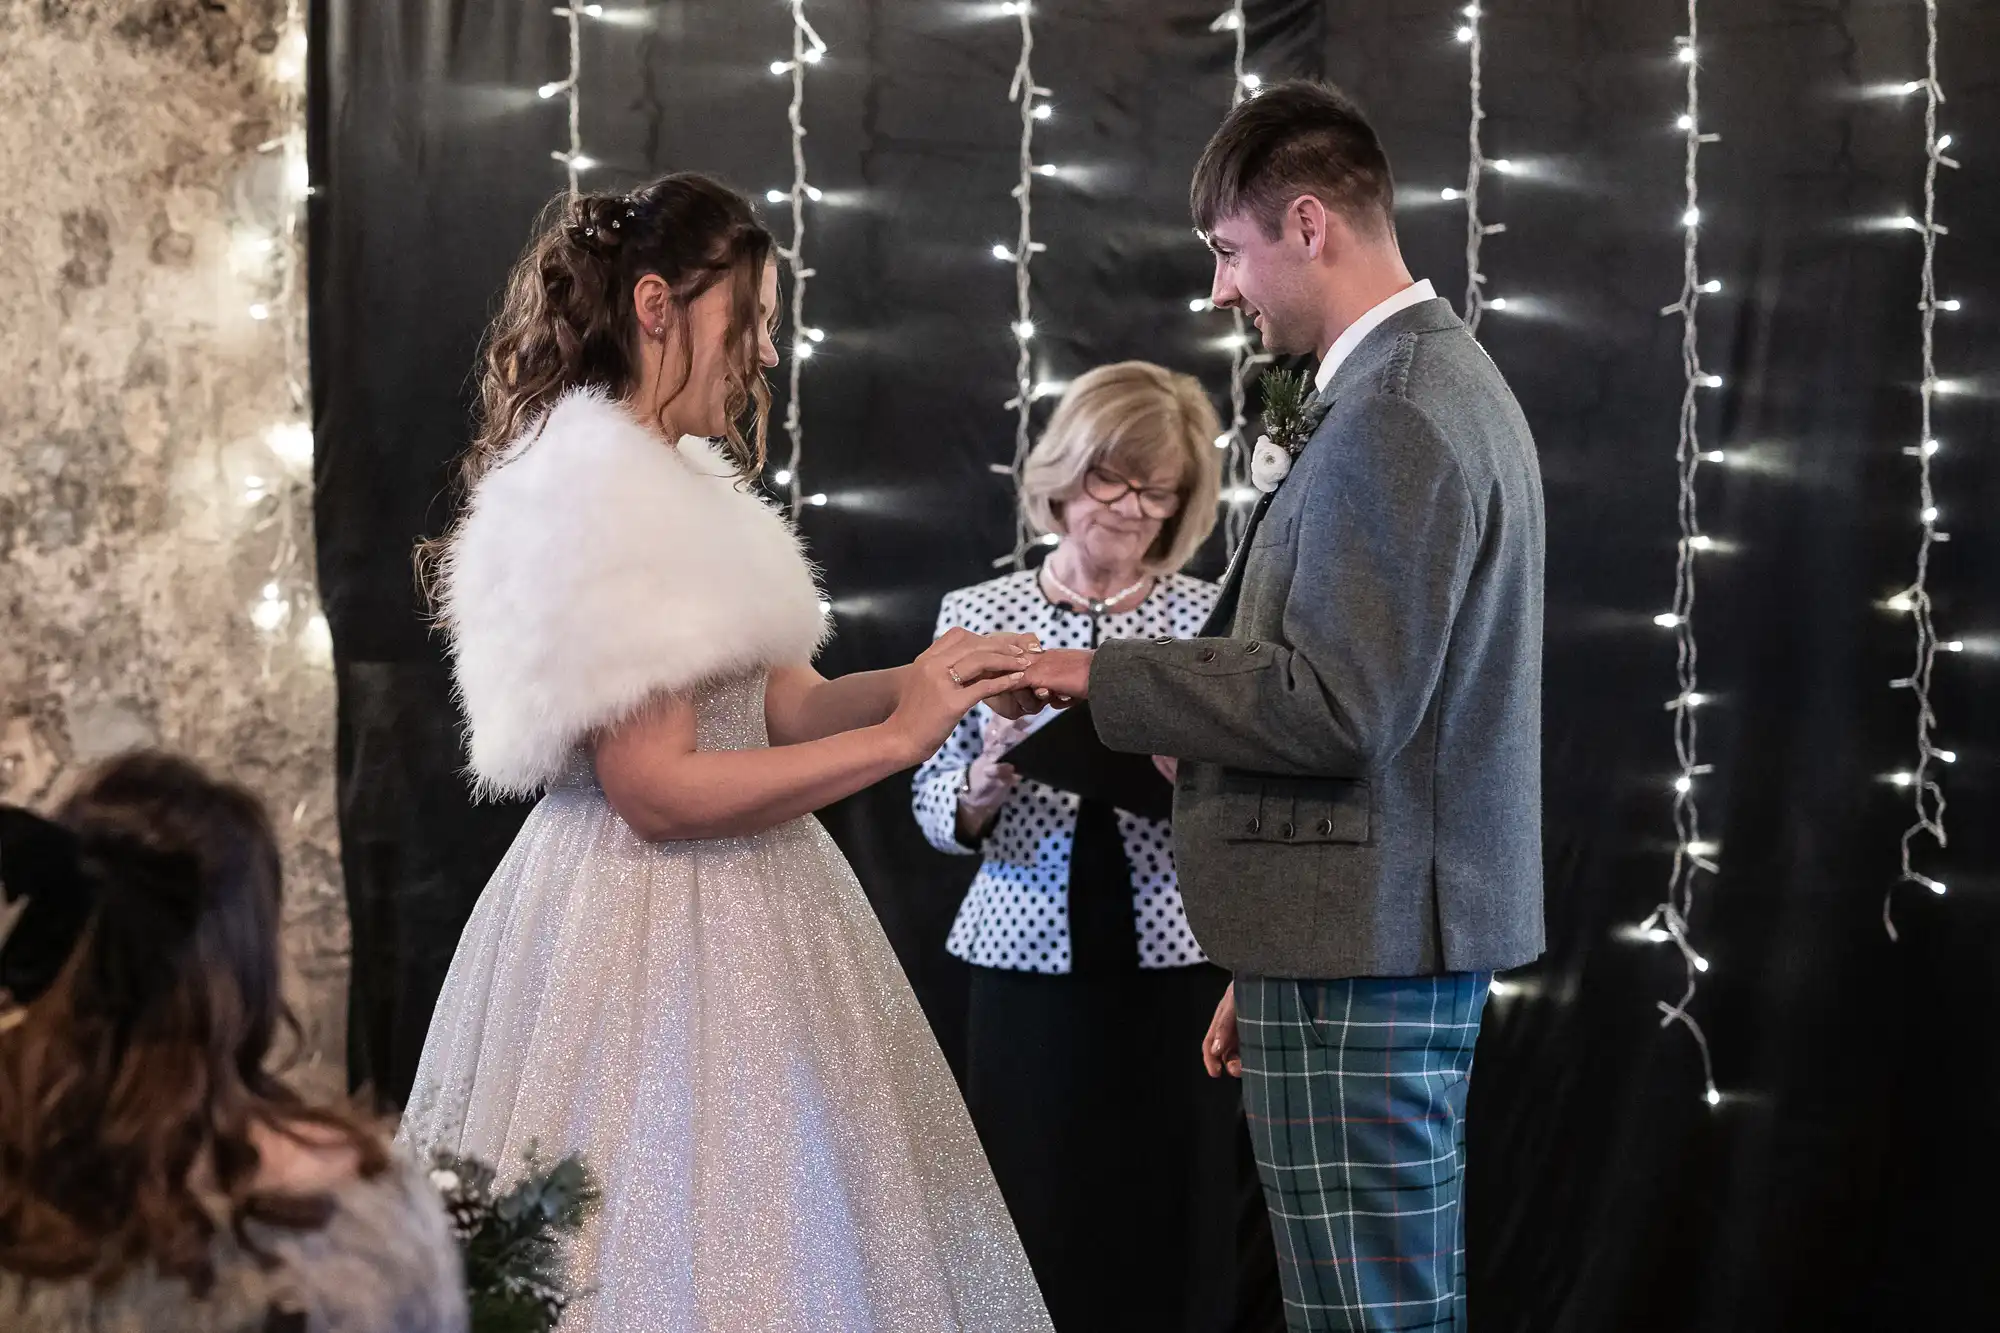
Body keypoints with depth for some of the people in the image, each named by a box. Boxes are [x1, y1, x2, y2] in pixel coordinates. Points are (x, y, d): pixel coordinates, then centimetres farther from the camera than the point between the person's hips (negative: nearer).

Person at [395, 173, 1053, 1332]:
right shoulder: (600, 492, -16)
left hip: (720, 912, 9)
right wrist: (896, 737, -18)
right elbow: (657, 791, -20)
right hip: (654, 930, -9)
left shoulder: (678, 483, 13)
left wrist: (921, 683, -8)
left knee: (756, 1222, 8)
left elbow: (783, 705, 9)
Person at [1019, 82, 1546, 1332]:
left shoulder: (1387, 421, -16)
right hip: (1408, 935, 11)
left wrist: (1103, 678, -12)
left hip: (1362, 952, -11)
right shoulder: (1443, 377, 16)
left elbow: (1335, 707, -23)